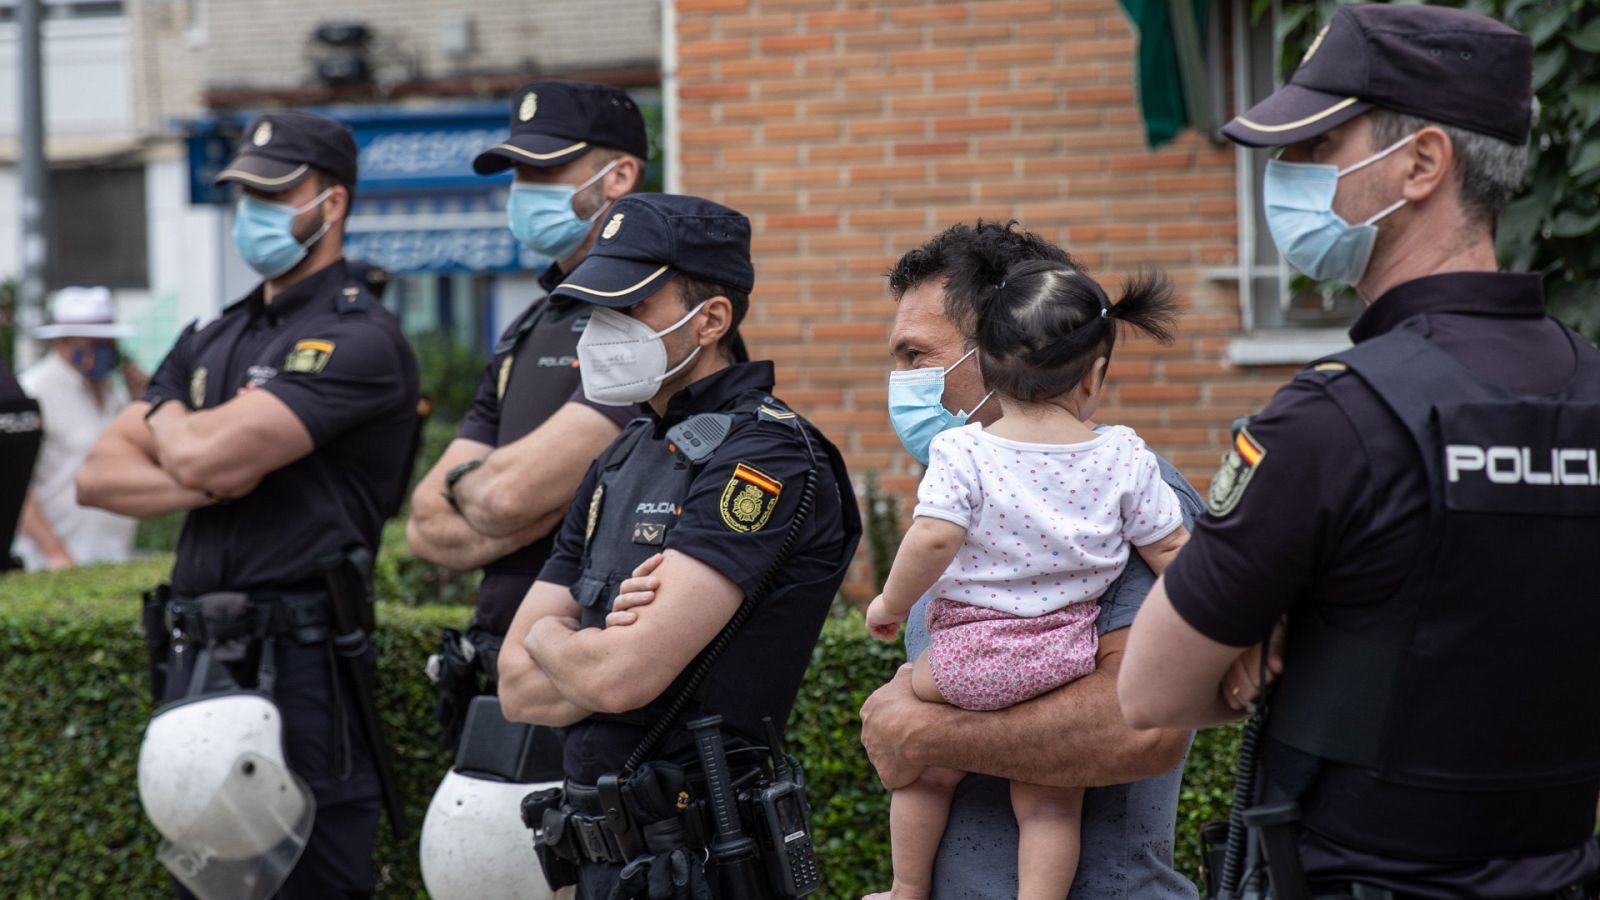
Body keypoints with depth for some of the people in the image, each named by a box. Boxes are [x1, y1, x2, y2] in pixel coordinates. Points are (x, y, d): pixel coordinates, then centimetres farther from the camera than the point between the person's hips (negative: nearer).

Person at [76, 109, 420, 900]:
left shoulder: (357, 339, -9)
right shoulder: (211, 343, 17)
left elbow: (207, 452, -18)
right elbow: (98, 476, 9)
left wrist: (167, 418, 6)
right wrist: (202, 483, -9)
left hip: (298, 660, -8)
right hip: (198, 655, 8)